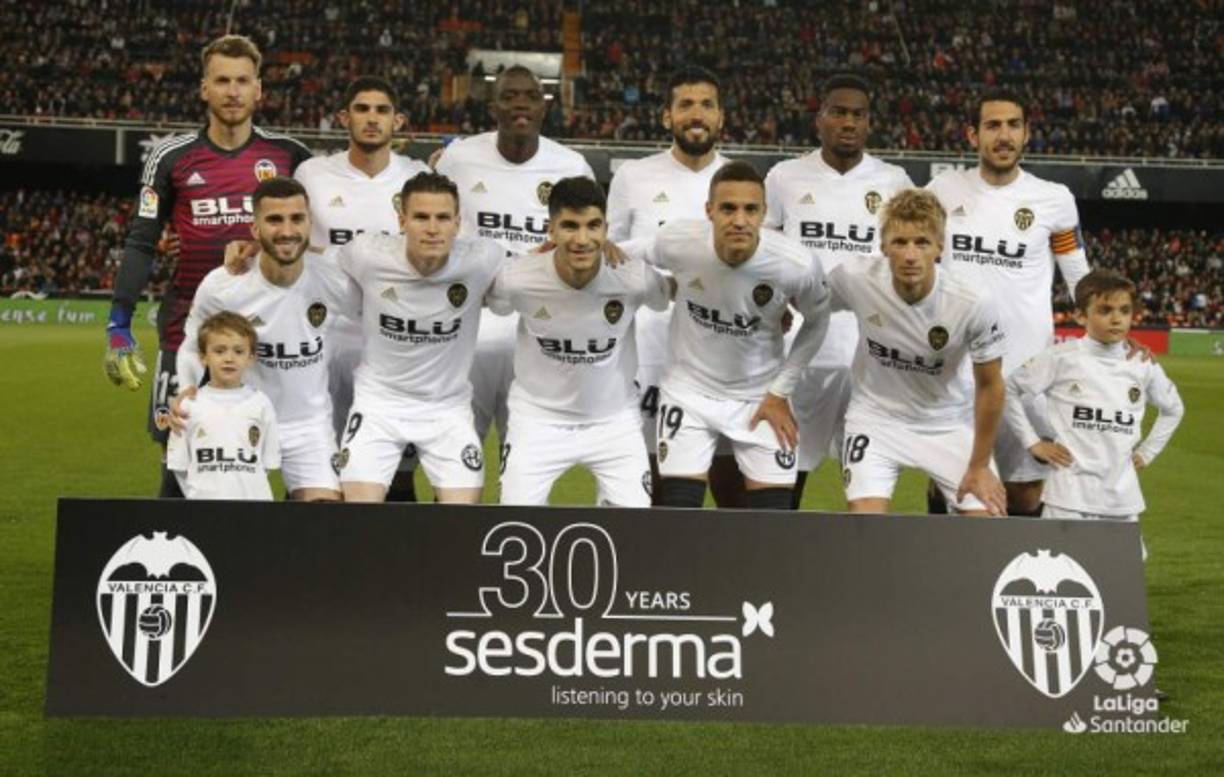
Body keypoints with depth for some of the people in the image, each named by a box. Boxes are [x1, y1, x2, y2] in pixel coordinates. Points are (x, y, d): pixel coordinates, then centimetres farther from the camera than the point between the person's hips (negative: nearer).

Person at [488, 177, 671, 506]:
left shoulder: (635, 277, -22)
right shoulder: (516, 278, -22)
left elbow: (670, 294, 2)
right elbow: (496, 305, 3)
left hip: (615, 418, 1)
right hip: (538, 416, 0)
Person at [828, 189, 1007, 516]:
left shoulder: (974, 304, -24)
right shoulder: (854, 279, -22)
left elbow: (989, 385, -10)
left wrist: (979, 465, -4)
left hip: (947, 423, 1)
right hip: (875, 416, 0)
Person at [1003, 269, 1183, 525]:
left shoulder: (1143, 365, 5)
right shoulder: (1061, 359, -6)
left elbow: (1172, 409, 23)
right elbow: (1008, 389, -1)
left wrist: (1146, 452, 14)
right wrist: (1033, 442, -3)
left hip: (1122, 493, 4)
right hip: (1070, 493, -4)